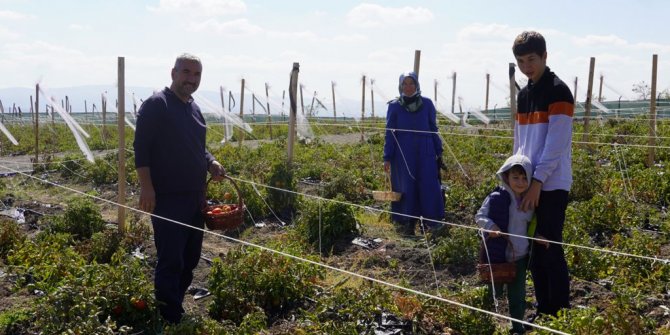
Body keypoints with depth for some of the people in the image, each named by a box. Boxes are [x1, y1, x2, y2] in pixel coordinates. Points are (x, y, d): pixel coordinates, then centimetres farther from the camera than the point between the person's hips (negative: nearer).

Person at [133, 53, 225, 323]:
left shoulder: (194, 109, 16)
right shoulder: (156, 104, -8)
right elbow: (141, 148, -14)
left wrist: (211, 163, 4)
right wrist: (146, 187, -20)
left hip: (195, 197, 8)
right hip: (167, 198, -8)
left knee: (190, 260, 13)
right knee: (170, 261, -6)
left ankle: (177, 309, 26)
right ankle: (170, 320, 3)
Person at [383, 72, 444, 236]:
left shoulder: (427, 104, 3)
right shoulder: (394, 106, 1)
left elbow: (433, 129, 10)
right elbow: (390, 133, 3)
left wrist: (439, 151, 9)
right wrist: (387, 158, -1)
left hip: (425, 154, 1)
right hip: (403, 155, -1)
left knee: (429, 185, -2)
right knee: (406, 187, 4)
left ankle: (431, 220, 7)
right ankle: (408, 224, 11)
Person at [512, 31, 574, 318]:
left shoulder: (558, 91, -9)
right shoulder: (523, 94, 15)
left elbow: (556, 144, -15)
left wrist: (537, 180, -18)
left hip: (551, 185, -7)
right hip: (529, 185, 7)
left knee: (551, 248, -5)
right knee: (535, 250, 10)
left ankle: (561, 313, 5)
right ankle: (544, 310, 20)